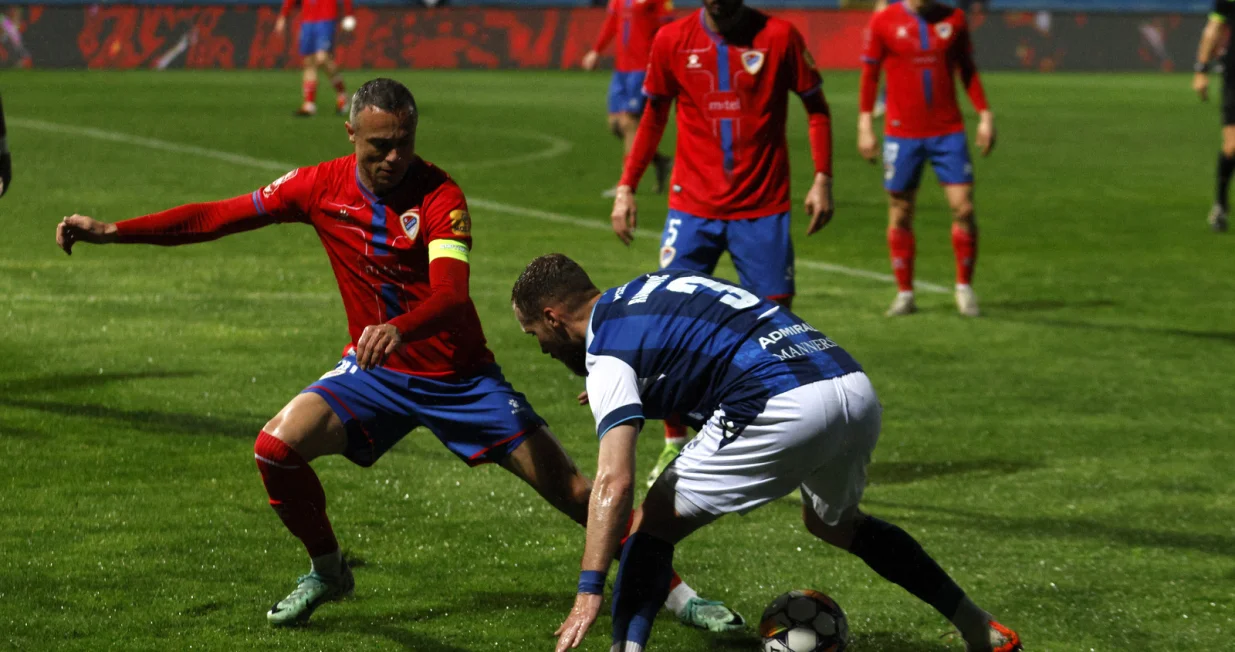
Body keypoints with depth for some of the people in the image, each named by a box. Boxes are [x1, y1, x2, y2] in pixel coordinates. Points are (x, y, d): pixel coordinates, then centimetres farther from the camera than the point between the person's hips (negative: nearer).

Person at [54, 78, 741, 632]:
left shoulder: (440, 196, -19)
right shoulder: (322, 186, -7)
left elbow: (451, 296, -32)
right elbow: (219, 216, -3)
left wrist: (400, 327, -54)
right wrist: (111, 231, -9)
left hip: (458, 375, -3)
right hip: (375, 370, 3)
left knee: (568, 486, -8)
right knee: (277, 446, -18)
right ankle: (328, 570, 8)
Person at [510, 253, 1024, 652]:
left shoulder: (607, 350, 1)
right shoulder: (656, 284, 25)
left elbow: (614, 482, -10)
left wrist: (589, 592, -11)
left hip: (787, 411, -9)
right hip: (856, 387, 9)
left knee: (654, 523, 5)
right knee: (833, 522, 35)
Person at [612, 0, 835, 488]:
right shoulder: (672, 40, 1)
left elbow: (816, 107, 5)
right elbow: (653, 117, 13)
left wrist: (822, 179, -4)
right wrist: (626, 186, 9)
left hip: (763, 207, -1)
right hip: (692, 206, 1)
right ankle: (674, 445, 9)